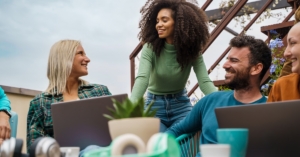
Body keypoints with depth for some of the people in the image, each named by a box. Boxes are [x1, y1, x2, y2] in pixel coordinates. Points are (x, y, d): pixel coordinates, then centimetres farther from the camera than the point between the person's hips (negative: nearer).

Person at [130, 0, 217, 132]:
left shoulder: (192, 50, -12)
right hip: (155, 104, -1)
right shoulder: (150, 48, -18)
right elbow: (142, 78, -32)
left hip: (181, 104, 1)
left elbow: (204, 81, -22)